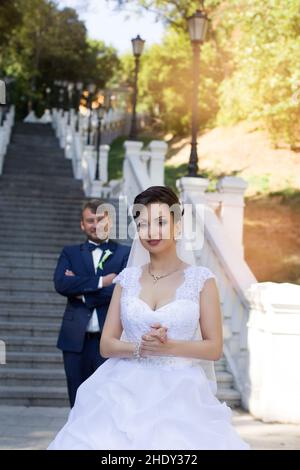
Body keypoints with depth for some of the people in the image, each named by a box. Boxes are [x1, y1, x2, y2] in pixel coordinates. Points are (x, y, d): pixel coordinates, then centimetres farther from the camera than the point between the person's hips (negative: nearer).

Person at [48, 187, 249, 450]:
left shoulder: (201, 279, 0)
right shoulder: (128, 278, 7)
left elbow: (214, 348, -2)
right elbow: (106, 344, 6)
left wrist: (168, 347, -16)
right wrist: (139, 348, -13)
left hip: (179, 394, -2)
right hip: (126, 391, 2)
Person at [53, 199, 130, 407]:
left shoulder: (125, 253, 5)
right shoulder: (70, 253, 12)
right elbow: (61, 284, -6)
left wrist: (81, 291, -7)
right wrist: (101, 281, -11)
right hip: (76, 340, 2)